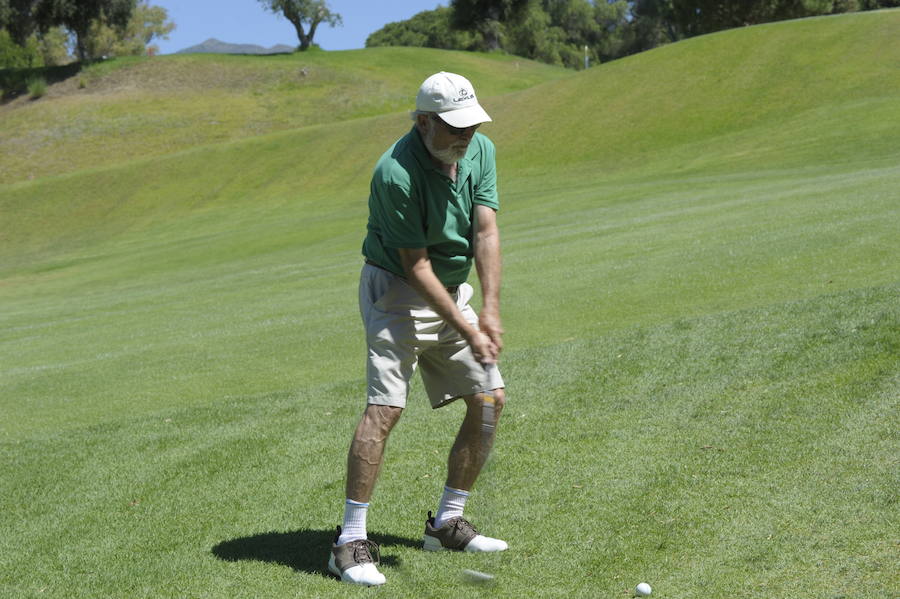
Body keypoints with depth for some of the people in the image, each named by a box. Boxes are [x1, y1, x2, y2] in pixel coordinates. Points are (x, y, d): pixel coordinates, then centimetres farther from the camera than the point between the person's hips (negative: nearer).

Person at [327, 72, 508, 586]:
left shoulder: (481, 150, -3)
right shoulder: (396, 174, -25)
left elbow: (486, 231, -7)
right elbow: (416, 265, -21)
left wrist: (490, 310, -17)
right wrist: (466, 331, -21)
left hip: (454, 290, 7)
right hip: (399, 292, -7)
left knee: (491, 399, 4)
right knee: (385, 406, -18)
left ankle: (447, 522, 16)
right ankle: (351, 541, -13)